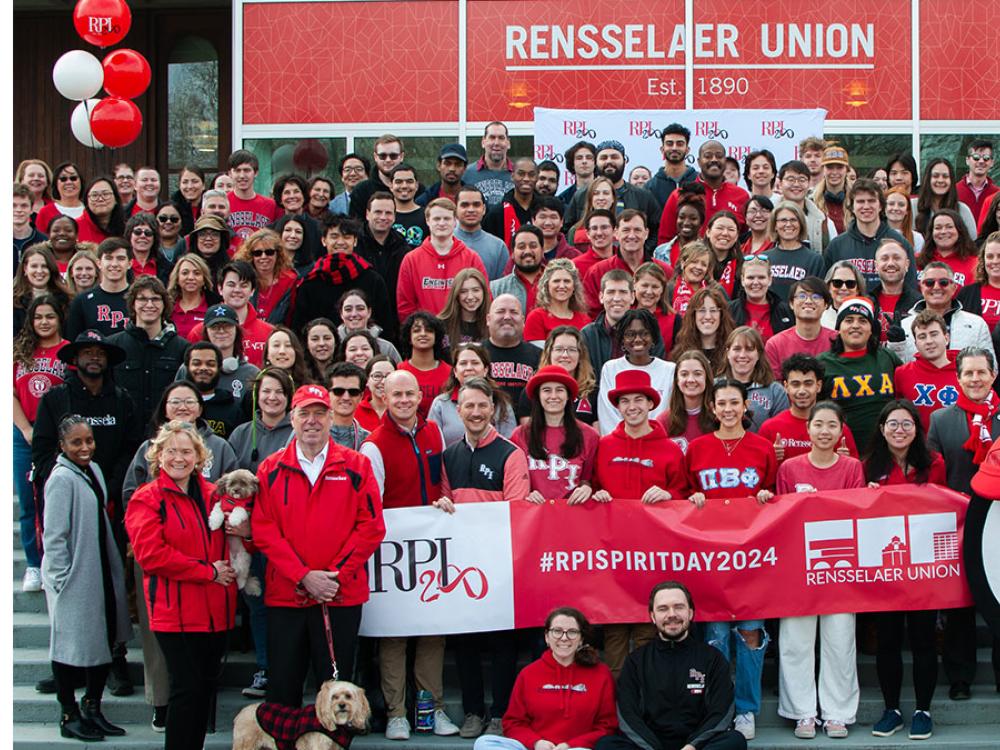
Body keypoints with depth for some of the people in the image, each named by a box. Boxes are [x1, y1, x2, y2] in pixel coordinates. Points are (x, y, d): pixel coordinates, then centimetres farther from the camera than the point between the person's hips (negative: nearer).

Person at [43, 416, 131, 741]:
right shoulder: (61, 479, -16)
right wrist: (61, 579, -18)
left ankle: (92, 709, 26)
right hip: (72, 578, -8)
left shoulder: (94, 470, 8)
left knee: (105, 639, 13)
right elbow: (54, 536, -17)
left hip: (100, 574, 8)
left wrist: (116, 568, 16)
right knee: (71, 645, 3)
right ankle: (70, 716, 15)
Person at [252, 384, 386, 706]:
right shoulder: (271, 469, 6)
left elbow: (371, 527, -2)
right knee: (282, 690, 6)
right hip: (284, 595, 1)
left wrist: (336, 575, -10)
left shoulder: (356, 466, 4)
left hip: (341, 596, -1)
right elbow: (263, 530, -1)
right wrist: (303, 576, -11)